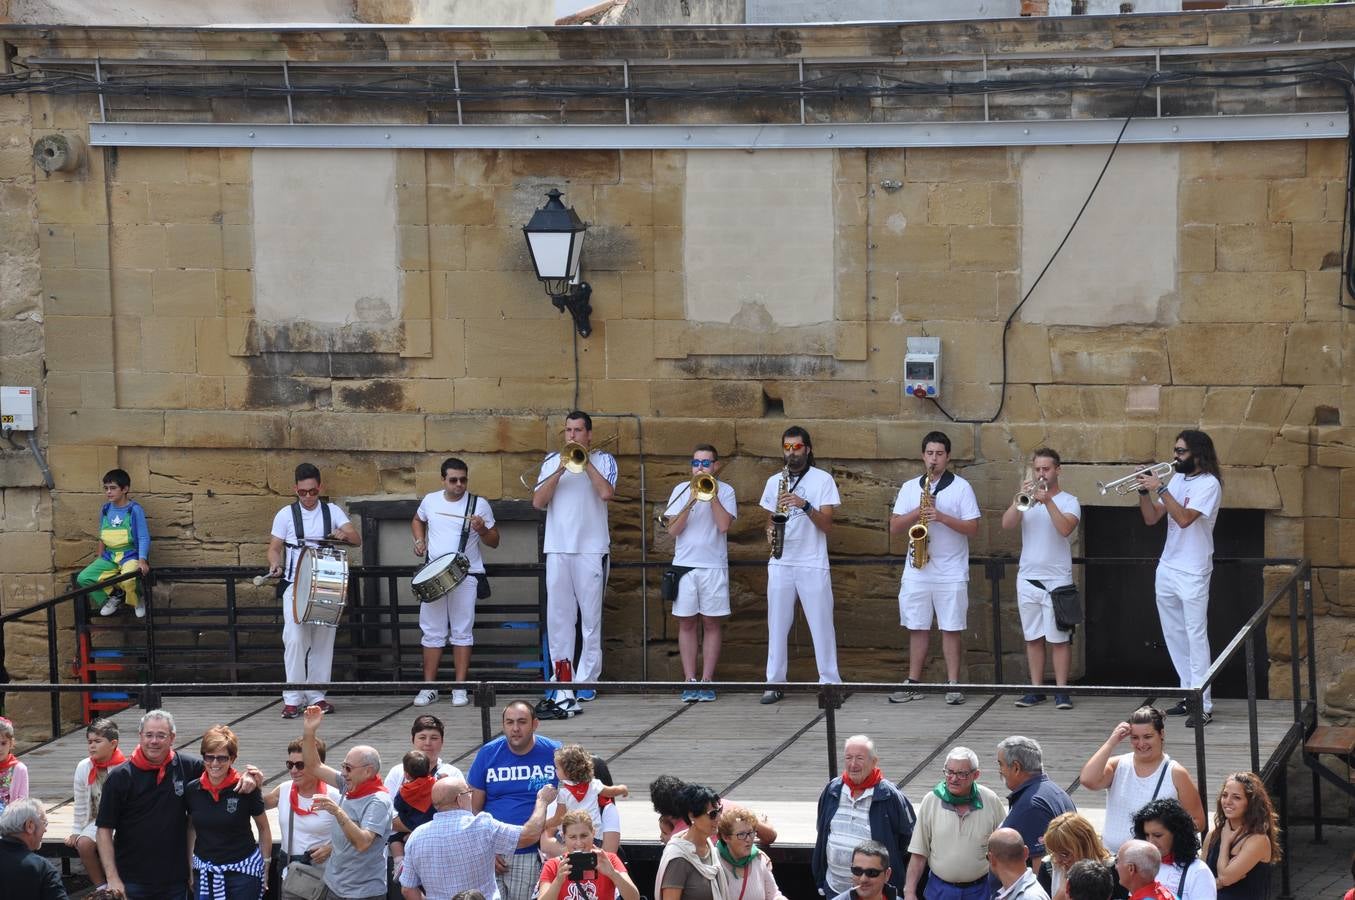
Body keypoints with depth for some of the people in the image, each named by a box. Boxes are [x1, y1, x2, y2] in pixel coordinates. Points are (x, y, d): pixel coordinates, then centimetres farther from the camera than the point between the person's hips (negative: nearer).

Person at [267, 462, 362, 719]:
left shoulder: (332, 512, 6)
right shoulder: (286, 514, 5)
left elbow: (357, 540, -1)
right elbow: (275, 547, 8)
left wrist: (345, 535, -24)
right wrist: (275, 565, -14)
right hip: (295, 585, -2)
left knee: (323, 640, 4)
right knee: (295, 638, -14)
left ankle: (316, 695, 12)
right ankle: (292, 698, -11)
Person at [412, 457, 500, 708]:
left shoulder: (480, 505, -2)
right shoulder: (430, 501, 6)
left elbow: (494, 541, 2)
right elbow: (417, 521, 28)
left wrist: (482, 529, -18)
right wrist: (419, 540, 9)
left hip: (466, 575, -3)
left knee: (462, 631, -1)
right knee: (432, 632, 6)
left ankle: (460, 689, 2)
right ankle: (429, 687, 11)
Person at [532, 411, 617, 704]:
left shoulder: (603, 460, 6)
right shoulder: (552, 462, 13)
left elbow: (606, 493, -12)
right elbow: (538, 501, 2)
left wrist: (585, 461, -7)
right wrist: (561, 470, -6)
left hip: (592, 549, -2)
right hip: (557, 548, 3)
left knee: (591, 617, -2)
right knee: (558, 616, 0)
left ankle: (587, 679, 1)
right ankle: (562, 677, 4)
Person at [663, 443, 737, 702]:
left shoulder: (725, 491, 2)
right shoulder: (681, 490, 6)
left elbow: (723, 524, -13)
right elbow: (673, 530, -2)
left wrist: (711, 494, -11)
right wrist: (692, 501, -11)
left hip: (714, 566, -1)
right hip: (684, 564, 1)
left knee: (711, 624, 1)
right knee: (686, 624, 2)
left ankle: (706, 681, 5)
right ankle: (690, 682, 4)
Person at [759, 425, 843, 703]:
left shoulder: (823, 479, -1)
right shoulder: (774, 482, 11)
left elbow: (827, 524, -8)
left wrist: (804, 505, -23)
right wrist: (770, 531, -5)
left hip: (813, 565, -3)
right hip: (780, 563, 3)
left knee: (822, 625, -2)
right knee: (777, 625, 3)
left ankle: (830, 682, 4)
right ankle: (774, 683, 7)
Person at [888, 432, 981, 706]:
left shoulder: (961, 487, 1)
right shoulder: (910, 487, 10)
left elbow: (972, 528, -5)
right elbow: (894, 526, 6)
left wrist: (942, 517, -18)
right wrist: (917, 513, -11)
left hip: (951, 573, -3)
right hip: (916, 571, 3)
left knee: (952, 629, -1)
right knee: (917, 628, 6)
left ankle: (953, 684, 3)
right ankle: (913, 683, 11)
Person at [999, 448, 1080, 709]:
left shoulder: (1068, 501, 1)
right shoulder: (1026, 500, 10)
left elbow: (1065, 528, -17)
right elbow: (1007, 523, -4)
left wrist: (1048, 501, -22)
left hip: (1057, 579, -4)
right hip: (1028, 577, 4)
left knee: (1059, 638, -4)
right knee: (1033, 638, 7)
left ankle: (1061, 690, -1)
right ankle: (1036, 690, 12)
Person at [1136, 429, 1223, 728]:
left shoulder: (1209, 484, -12)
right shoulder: (1177, 479, 11)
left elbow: (1184, 518, -24)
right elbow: (1151, 518, 11)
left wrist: (1160, 489, -23)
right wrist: (1144, 491, -5)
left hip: (1192, 573, -8)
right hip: (1167, 568, 8)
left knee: (1196, 637, -8)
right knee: (1175, 636, 13)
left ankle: (1203, 706, -9)